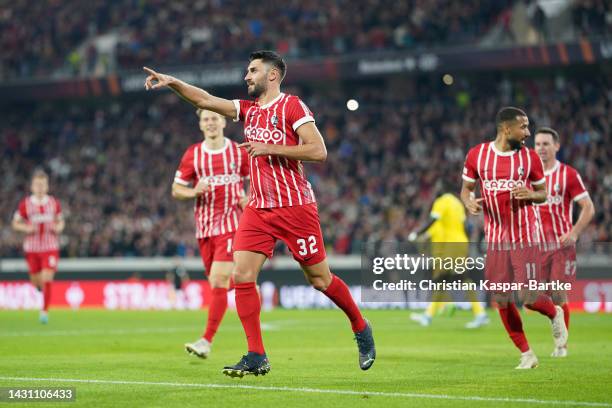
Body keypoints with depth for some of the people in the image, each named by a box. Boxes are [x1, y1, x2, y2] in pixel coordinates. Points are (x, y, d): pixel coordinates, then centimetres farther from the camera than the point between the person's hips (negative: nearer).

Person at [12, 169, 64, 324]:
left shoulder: (54, 203, 0)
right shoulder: (25, 204, -3)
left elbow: (61, 221, 14)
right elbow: (16, 223, 5)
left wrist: (58, 227, -9)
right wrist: (26, 228, -14)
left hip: (50, 247, -1)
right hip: (32, 247, 1)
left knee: (46, 279, -14)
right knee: (35, 281, 9)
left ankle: (45, 311, -6)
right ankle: (42, 286, 48)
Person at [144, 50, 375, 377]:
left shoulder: (292, 106, -7)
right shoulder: (248, 109, 13)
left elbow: (318, 151, -16)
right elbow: (205, 100, 10)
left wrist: (270, 148, -16)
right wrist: (172, 83, -3)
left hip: (295, 207, -6)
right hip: (259, 209, 6)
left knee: (320, 279, 2)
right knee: (242, 275, -8)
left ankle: (361, 328, 26)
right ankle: (256, 357, -4)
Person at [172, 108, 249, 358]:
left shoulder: (238, 152, 1)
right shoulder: (192, 155, 5)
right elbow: (176, 190, 9)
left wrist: (249, 197, -6)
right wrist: (195, 191, -12)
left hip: (231, 223, -3)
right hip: (204, 225, 3)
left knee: (218, 281, -15)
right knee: (217, 283, 7)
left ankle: (206, 341, -17)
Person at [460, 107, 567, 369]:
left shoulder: (530, 157, -1)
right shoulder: (476, 155, 0)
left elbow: (543, 193, 9)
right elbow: (466, 188, 11)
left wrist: (530, 195, -14)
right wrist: (469, 202, -12)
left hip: (525, 237, -2)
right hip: (495, 238, 2)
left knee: (529, 297, -9)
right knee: (502, 301, 1)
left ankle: (555, 314, 25)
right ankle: (527, 355, 15)